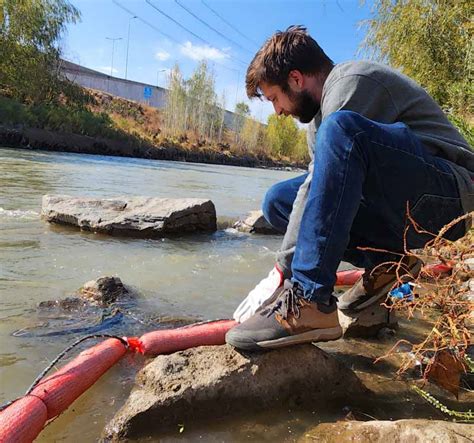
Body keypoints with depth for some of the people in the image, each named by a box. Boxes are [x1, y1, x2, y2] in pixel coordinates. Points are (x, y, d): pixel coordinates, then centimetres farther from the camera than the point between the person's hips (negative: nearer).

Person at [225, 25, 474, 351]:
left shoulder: (353, 81, -12)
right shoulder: (322, 112, 16)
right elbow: (323, 188, 15)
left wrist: (281, 271, -22)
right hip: (397, 213, 9)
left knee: (340, 129, -32)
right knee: (278, 200, 3)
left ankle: (309, 301, -33)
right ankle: (387, 261, 0)